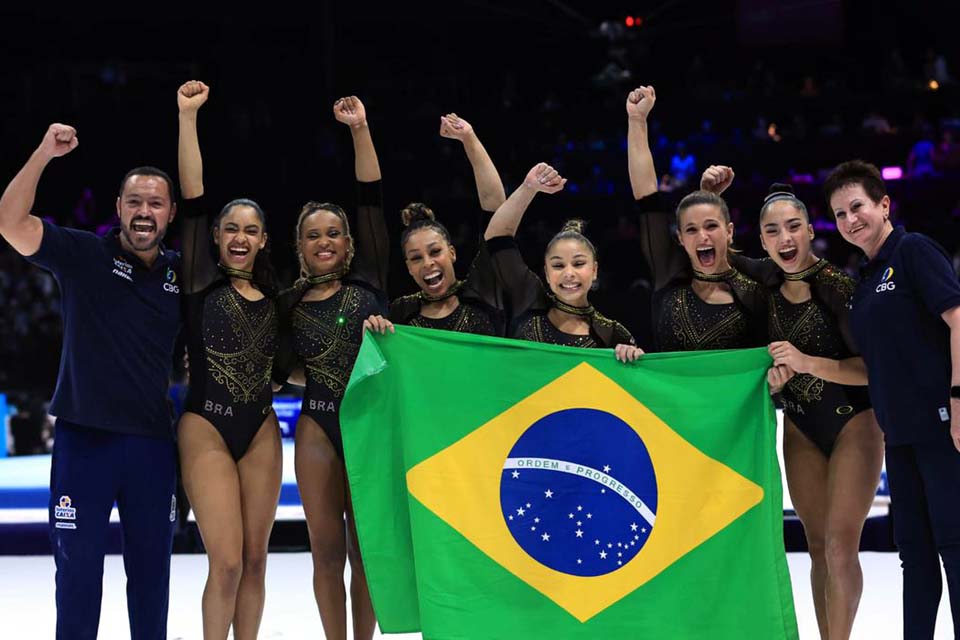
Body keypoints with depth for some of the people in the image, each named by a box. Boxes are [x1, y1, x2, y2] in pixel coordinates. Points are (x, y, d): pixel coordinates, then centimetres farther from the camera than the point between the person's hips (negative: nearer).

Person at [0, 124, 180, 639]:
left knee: (151, 569, 11)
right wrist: (45, 153, -24)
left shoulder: (182, 274, 7)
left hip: (153, 443, 3)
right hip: (84, 437, -3)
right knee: (77, 568, 4)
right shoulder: (83, 256, -3)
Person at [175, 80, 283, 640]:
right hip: (207, 430, -4)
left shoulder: (272, 296, 11)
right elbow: (193, 202, -9)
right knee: (227, 562, -11)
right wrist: (188, 116, -13)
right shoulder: (202, 285, -1)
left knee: (255, 558, 5)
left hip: (262, 431, 4)